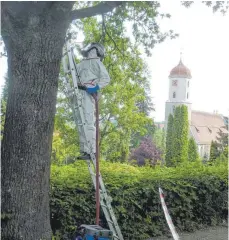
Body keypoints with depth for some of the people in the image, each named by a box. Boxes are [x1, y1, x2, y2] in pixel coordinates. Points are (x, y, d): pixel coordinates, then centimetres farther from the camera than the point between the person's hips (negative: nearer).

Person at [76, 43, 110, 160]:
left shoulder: (96, 62, 2)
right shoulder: (82, 63, 26)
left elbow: (106, 78, -7)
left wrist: (96, 87, -19)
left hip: (88, 93, -9)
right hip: (79, 93, 9)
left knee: (88, 122, -15)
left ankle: (91, 151, -18)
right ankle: (84, 150, 9)